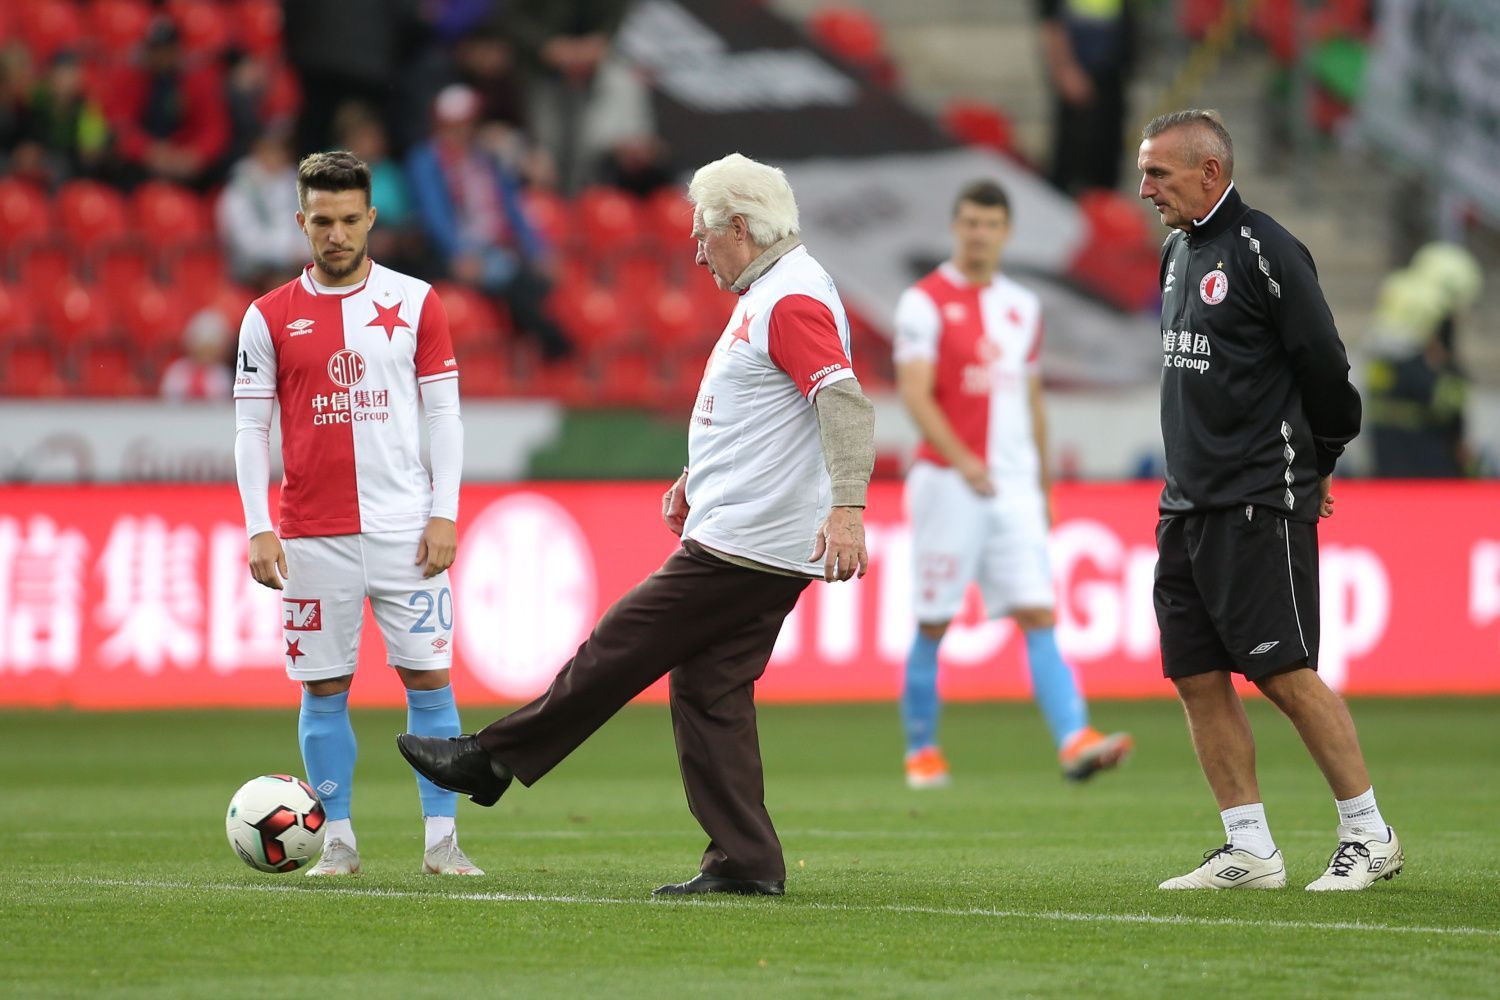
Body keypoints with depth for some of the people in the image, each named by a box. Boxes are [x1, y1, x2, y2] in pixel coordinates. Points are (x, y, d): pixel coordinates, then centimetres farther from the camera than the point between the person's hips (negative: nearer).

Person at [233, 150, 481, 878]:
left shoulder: (415, 303, 4)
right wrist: (257, 529, -4)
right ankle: (337, 841, 10)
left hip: (404, 529, 0)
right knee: (325, 688, 2)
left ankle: (441, 841, 2)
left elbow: (444, 413, 5)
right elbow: (250, 428, 5)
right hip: (312, 536, 0)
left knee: (428, 678, -2)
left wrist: (444, 514, -3)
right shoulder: (270, 317, 4)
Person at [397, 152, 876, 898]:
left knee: (620, 648, -3)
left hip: (742, 548, -11)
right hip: (751, 542, 11)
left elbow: (845, 401, -26)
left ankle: (492, 759, 5)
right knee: (707, 691, 9)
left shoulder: (793, 300, -15)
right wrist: (698, 475, 29)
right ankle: (745, 864, 7)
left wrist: (847, 508, -34)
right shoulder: (765, 294, 19)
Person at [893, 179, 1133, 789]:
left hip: (1014, 485, 4)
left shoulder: (1023, 306, 15)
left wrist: (1043, 485, 20)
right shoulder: (925, 302, -4)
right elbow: (914, 392, -14)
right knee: (932, 624, 2)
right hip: (948, 481, -4)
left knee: (1039, 616, -7)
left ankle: (1074, 740, -19)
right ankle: (921, 751, 15)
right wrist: (961, 460, -27)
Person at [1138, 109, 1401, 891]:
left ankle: (1369, 834, 0)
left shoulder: (1262, 251, -12)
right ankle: (1250, 852, 10)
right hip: (1187, 504, 9)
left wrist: (1317, 464, 2)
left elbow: (1323, 364, -10)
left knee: (1283, 673, -9)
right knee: (1197, 677, 5)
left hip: (1258, 506, -9)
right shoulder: (1178, 253, 15)